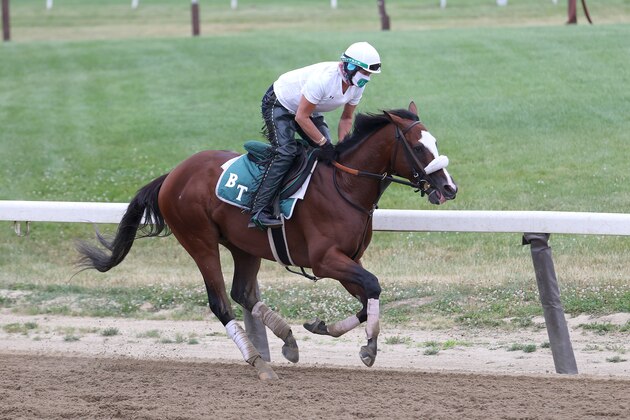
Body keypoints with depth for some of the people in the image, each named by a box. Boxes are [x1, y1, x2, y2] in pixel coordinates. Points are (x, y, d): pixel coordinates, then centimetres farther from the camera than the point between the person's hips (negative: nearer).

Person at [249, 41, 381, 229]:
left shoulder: (357, 85, -13)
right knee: (286, 151, -25)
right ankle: (259, 212, -29)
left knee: (330, 154, -3)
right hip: (279, 105, -9)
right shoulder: (323, 78, -37)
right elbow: (301, 117, -31)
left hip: (310, 110, 9)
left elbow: (346, 118, 1)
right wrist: (324, 143, -28)